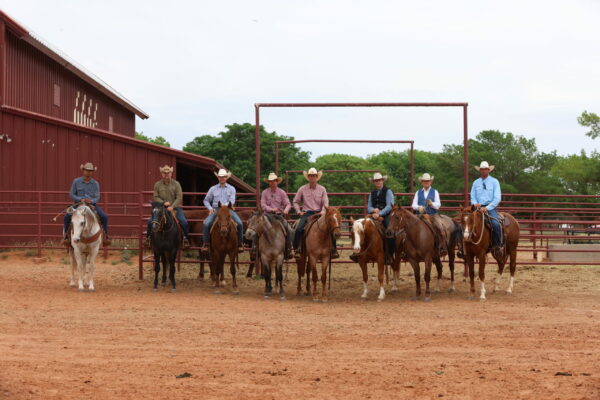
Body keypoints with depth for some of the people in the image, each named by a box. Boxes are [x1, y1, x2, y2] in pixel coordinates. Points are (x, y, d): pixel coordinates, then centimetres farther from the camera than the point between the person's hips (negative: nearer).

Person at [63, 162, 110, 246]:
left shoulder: (95, 183, 3)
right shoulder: (76, 181, 1)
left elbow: (97, 198, 0)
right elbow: (71, 195, 1)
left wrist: (91, 201, -23)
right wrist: (81, 199, -17)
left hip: (92, 204, 1)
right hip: (78, 204, -1)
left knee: (104, 217, -21)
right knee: (67, 216, -27)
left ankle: (105, 237, -7)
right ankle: (66, 235, -14)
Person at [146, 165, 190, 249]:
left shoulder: (176, 184, 0)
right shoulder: (157, 184, 4)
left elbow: (179, 197, -6)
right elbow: (155, 197, 3)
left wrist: (172, 207, -19)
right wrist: (163, 202, -15)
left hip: (174, 207, -1)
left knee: (184, 222, -20)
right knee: (150, 221, -16)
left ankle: (186, 238, 1)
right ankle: (148, 238, 7)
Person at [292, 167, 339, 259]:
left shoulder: (322, 189, 7)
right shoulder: (302, 189, 5)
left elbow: (325, 203, 3)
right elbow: (296, 202, 14)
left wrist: (322, 212, -14)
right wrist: (299, 211, 0)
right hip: (306, 213, -1)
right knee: (299, 229, -26)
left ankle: (334, 250, -6)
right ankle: (297, 250, -18)